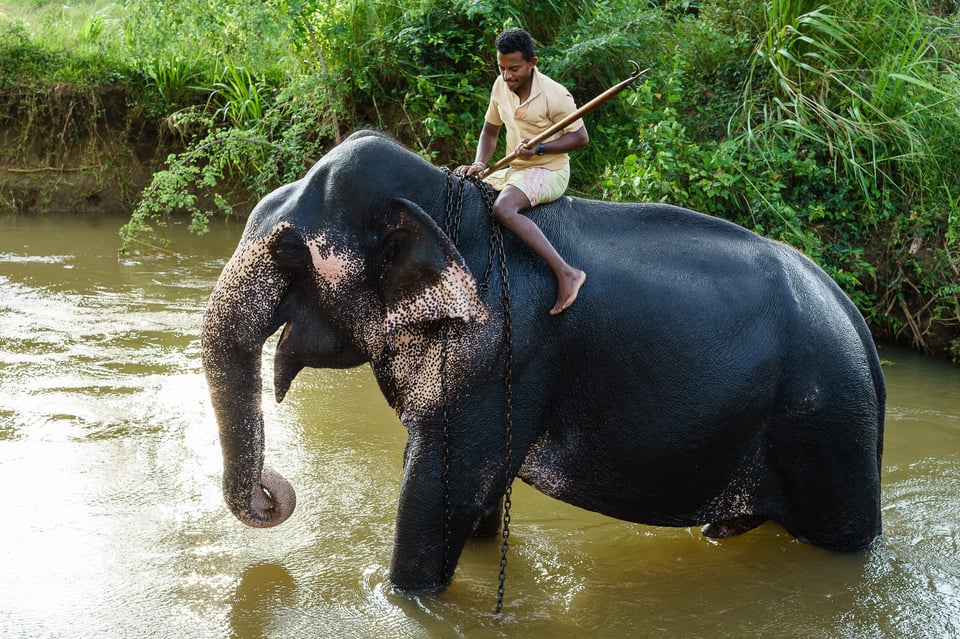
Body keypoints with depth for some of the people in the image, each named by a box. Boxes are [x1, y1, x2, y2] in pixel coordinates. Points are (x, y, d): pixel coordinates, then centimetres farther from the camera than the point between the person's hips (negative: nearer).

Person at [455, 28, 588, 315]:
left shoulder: (554, 95, -17)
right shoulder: (501, 86, 3)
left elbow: (581, 138, -12)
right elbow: (490, 131, 15)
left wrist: (539, 149, -23)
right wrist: (479, 164, -2)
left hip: (549, 172, -8)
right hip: (514, 171, 8)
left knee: (503, 208, -35)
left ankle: (566, 273, -40)